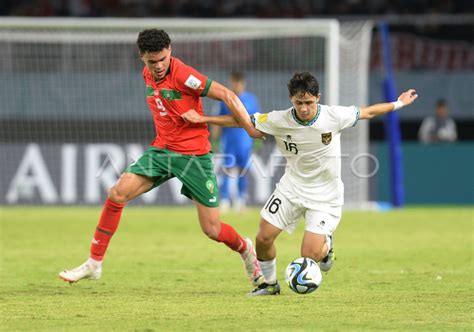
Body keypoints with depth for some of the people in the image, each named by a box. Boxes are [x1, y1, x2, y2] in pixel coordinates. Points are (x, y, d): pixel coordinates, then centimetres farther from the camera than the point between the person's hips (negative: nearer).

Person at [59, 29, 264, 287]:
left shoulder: (182, 74, -19)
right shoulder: (147, 74, 5)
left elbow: (227, 95, -19)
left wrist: (250, 128, -23)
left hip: (194, 155, -6)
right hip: (161, 150, 6)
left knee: (212, 230, -3)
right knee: (118, 193, -13)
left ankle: (246, 250, 32)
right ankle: (94, 263, -5)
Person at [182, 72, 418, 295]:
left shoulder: (334, 117, -19)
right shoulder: (279, 121, -15)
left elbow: (366, 113, -2)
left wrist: (398, 104, 8)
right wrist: (203, 119, -9)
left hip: (325, 194, -2)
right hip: (292, 187, 2)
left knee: (309, 256, -12)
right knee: (263, 238, -4)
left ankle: (326, 245, 27)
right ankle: (269, 283, 24)